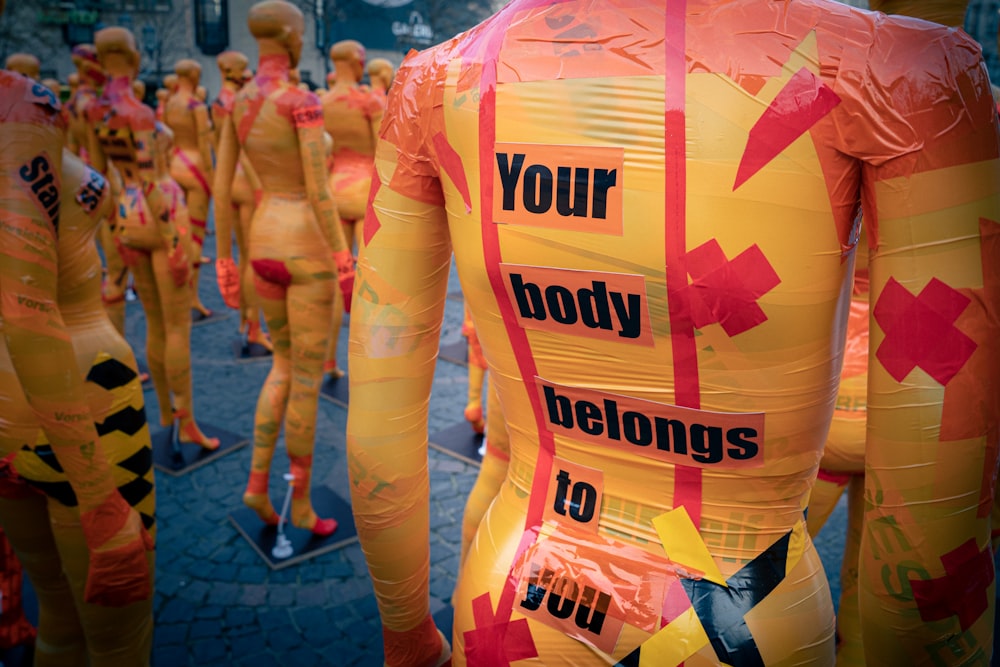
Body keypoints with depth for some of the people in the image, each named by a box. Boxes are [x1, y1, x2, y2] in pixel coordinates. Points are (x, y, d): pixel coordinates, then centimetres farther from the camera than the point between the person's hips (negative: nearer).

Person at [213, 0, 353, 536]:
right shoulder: (304, 103, -16)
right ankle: (302, 506, 17)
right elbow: (319, 193, -21)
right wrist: (346, 266, -15)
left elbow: (221, 188, 10)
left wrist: (224, 259, 17)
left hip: (265, 245, 8)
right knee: (308, 378, 3)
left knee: (284, 365, 23)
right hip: (307, 249, -7)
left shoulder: (236, 103, 9)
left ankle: (258, 481, 15)